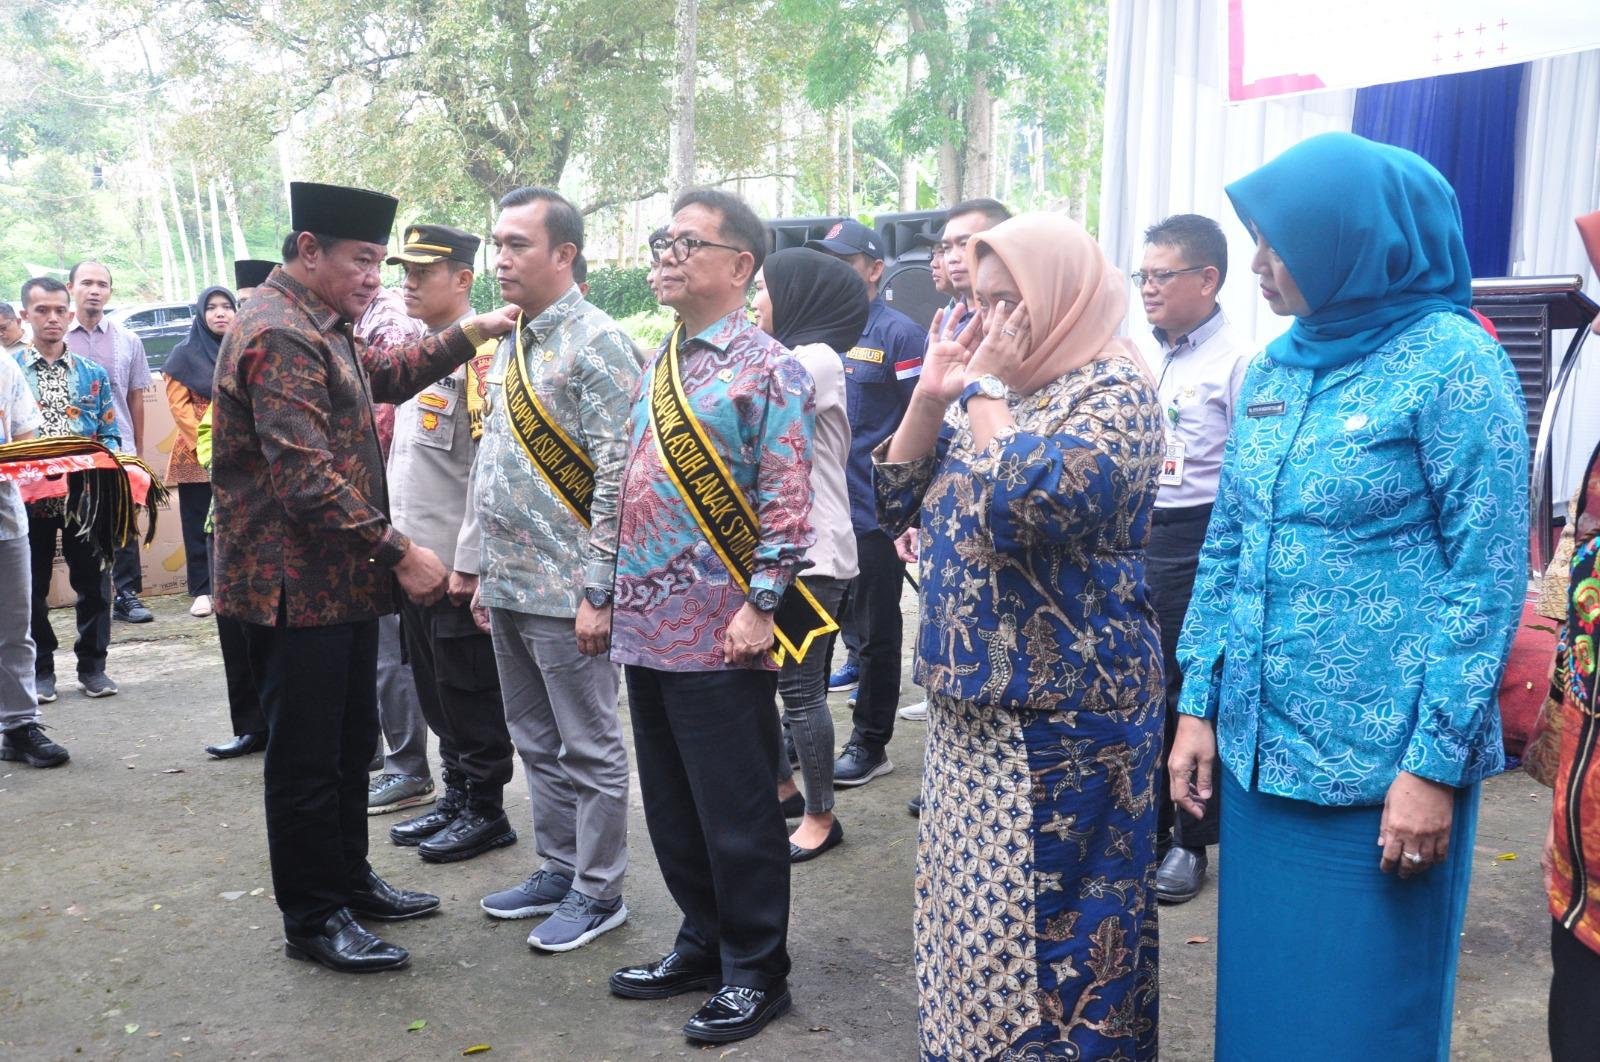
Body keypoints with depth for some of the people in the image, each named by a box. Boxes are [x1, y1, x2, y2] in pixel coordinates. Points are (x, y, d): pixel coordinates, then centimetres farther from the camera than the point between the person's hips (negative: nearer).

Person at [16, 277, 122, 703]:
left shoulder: (92, 374, 9)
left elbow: (110, 435, 8)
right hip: (28, 494, -1)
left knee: (92, 580, 5)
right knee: (32, 585, 7)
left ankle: (92, 664, 18)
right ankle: (39, 669, 20)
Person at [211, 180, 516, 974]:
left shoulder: (319, 326, 13)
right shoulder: (278, 335, -20)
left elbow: (384, 375, 24)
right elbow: (307, 477, -26)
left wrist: (471, 334, 13)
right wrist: (399, 552, -24)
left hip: (343, 579, 10)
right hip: (296, 586, -10)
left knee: (352, 741, 19)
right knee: (307, 757, 2)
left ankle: (350, 881, 33)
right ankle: (311, 919, 16)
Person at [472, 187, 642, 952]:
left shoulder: (595, 344, -14)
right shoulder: (511, 345, 13)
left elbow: (617, 478, -18)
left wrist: (597, 592, -20)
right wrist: (487, 573, 17)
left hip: (565, 591, -9)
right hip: (509, 586, 9)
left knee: (589, 748, 5)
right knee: (538, 742, 18)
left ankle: (598, 893, 18)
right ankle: (558, 869, 33)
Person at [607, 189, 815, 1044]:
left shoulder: (768, 369, -9)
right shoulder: (657, 367, 14)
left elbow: (786, 502, -14)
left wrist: (760, 606, -18)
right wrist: (613, 591, 16)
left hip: (719, 636, -8)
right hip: (648, 626, 8)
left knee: (737, 815, 4)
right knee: (672, 808, 18)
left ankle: (754, 972, 20)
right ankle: (703, 943, 35)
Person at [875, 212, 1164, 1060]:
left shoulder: (1114, 391, -12)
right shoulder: (986, 389, 12)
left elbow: (1025, 506, -28)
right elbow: (895, 503, 9)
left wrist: (984, 391, -16)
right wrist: (932, 395, -2)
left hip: (1057, 712, -8)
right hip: (968, 699, 8)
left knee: (1048, 917, 2)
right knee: (968, 900, 17)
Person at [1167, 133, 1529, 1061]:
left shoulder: (1452, 361, -10)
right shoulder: (1275, 368, 8)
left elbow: (1488, 576, -12)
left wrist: (1435, 764, -15)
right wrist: (1199, 704, 8)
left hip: (1382, 764, -6)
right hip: (1261, 747, 6)